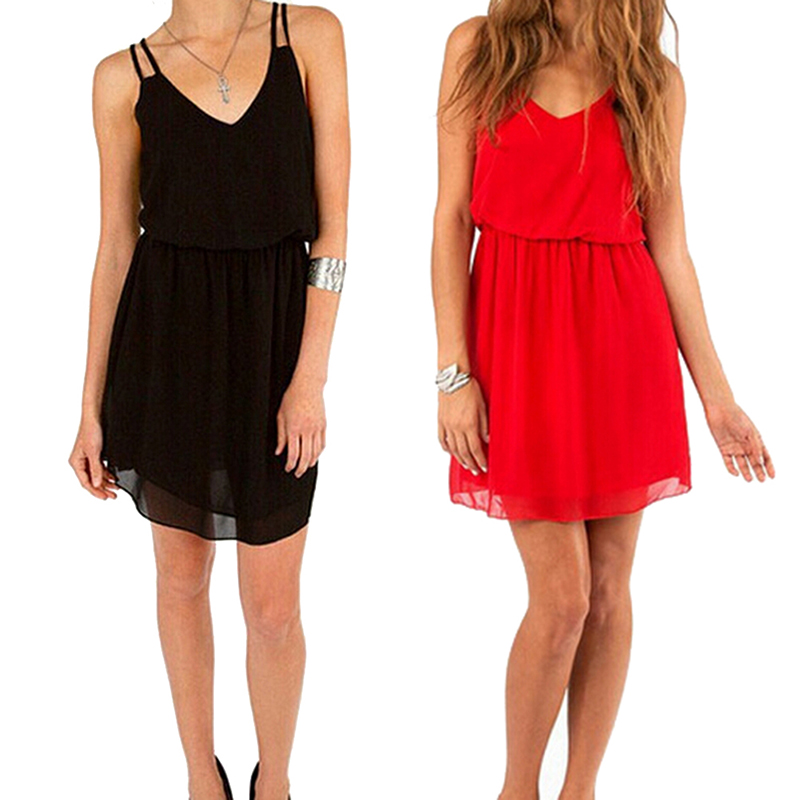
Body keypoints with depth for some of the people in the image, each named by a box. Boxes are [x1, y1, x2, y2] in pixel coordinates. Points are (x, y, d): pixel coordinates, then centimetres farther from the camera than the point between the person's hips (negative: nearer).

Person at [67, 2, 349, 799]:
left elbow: (332, 224, -4)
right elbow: (115, 246, 4)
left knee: (273, 606, 5)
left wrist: (310, 378, -10)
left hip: (276, 333, -1)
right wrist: (92, 408, 3)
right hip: (166, 342, 2)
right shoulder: (124, 76, 1)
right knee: (182, 576, 15)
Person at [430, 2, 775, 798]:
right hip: (518, 339, -2)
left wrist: (715, 394, 4)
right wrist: (453, 373, -7)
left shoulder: (655, 80, 5)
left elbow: (669, 246, 6)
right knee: (562, 593, -4)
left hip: (624, 343, 2)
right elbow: (453, 217, -1)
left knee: (609, 590, 6)